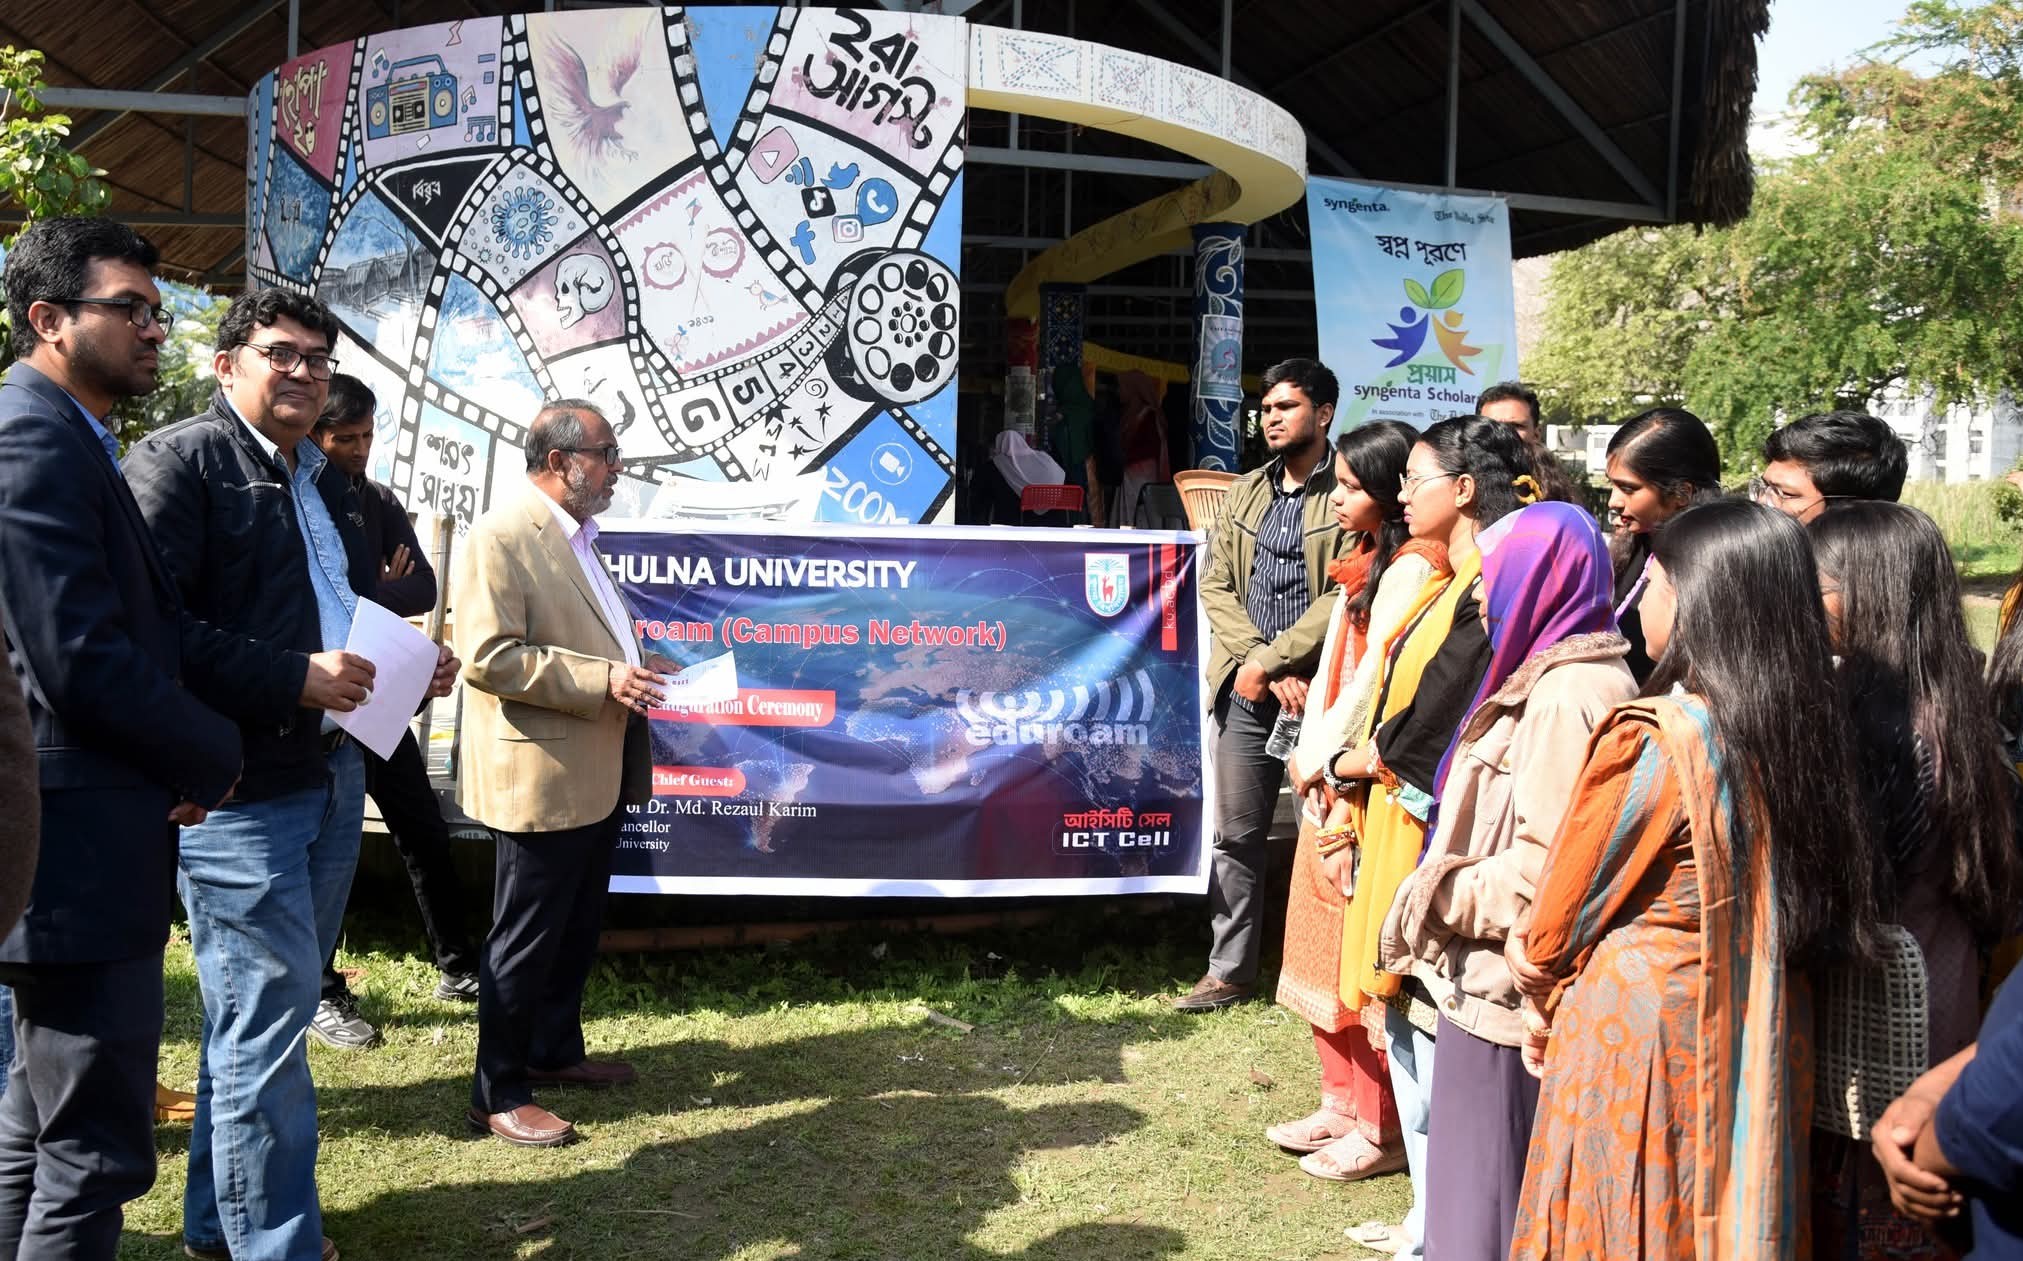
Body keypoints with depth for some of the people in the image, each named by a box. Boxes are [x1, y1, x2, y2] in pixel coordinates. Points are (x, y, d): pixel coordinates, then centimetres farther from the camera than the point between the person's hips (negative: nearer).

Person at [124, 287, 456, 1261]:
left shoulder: (326, 482, 19)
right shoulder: (178, 459, -8)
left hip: (332, 772, 9)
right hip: (240, 787, -9)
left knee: (259, 1014, 17)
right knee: (270, 1011, -5)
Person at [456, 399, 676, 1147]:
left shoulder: (576, 534, 15)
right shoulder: (501, 536, -16)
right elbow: (488, 656, -24)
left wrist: (633, 668, 10)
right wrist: (603, 681, -25)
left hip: (597, 773, 9)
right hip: (541, 776, -9)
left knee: (578, 927, 19)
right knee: (526, 937, 1)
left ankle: (555, 1050, 35)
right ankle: (497, 1094, 13)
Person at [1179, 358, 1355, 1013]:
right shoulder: (1244, 493, 13)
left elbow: (1344, 598, -13)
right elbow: (1215, 587, 7)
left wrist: (1271, 662, -14)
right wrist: (1258, 665, -7)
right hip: (1247, 688, 5)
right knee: (1237, 836, 9)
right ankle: (1229, 971, 18)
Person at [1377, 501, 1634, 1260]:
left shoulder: (1568, 696, -20)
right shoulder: (1555, 678, 11)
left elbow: (1543, 871, -25)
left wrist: (1433, 899, -12)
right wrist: (1443, 890, 7)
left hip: (1510, 991, -9)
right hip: (1496, 984, 9)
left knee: (1489, 1197, 4)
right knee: (1487, 1184, 19)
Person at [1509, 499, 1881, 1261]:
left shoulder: (1651, 741, -19)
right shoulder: (1804, 727, -2)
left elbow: (1556, 923, -8)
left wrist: (1544, 999, 12)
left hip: (1635, 1029, -6)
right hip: (1761, 1040, 6)